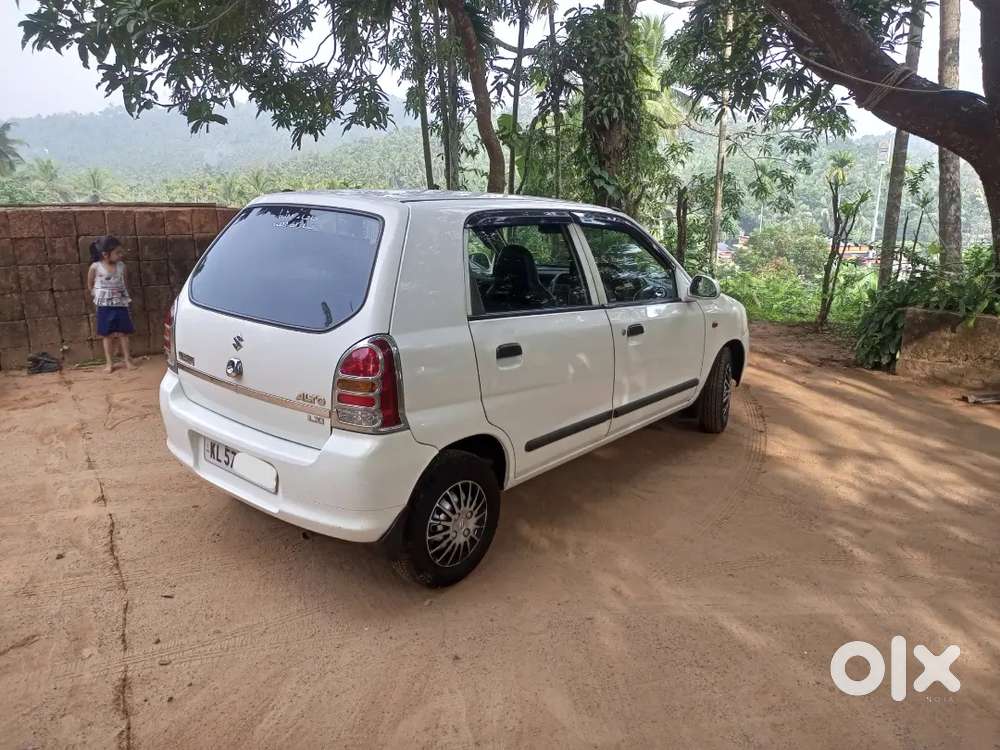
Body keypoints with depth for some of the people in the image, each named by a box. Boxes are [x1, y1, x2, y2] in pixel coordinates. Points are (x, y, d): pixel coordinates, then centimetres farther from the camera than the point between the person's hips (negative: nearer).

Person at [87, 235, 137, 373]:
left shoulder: (121, 266, -2)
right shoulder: (95, 267, -11)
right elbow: (90, 285, 3)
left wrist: (125, 296, 5)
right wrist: (99, 296, 3)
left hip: (120, 304, 2)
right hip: (104, 305, -2)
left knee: (123, 332, 6)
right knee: (107, 334, 4)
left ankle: (127, 359, 15)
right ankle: (109, 362, 11)